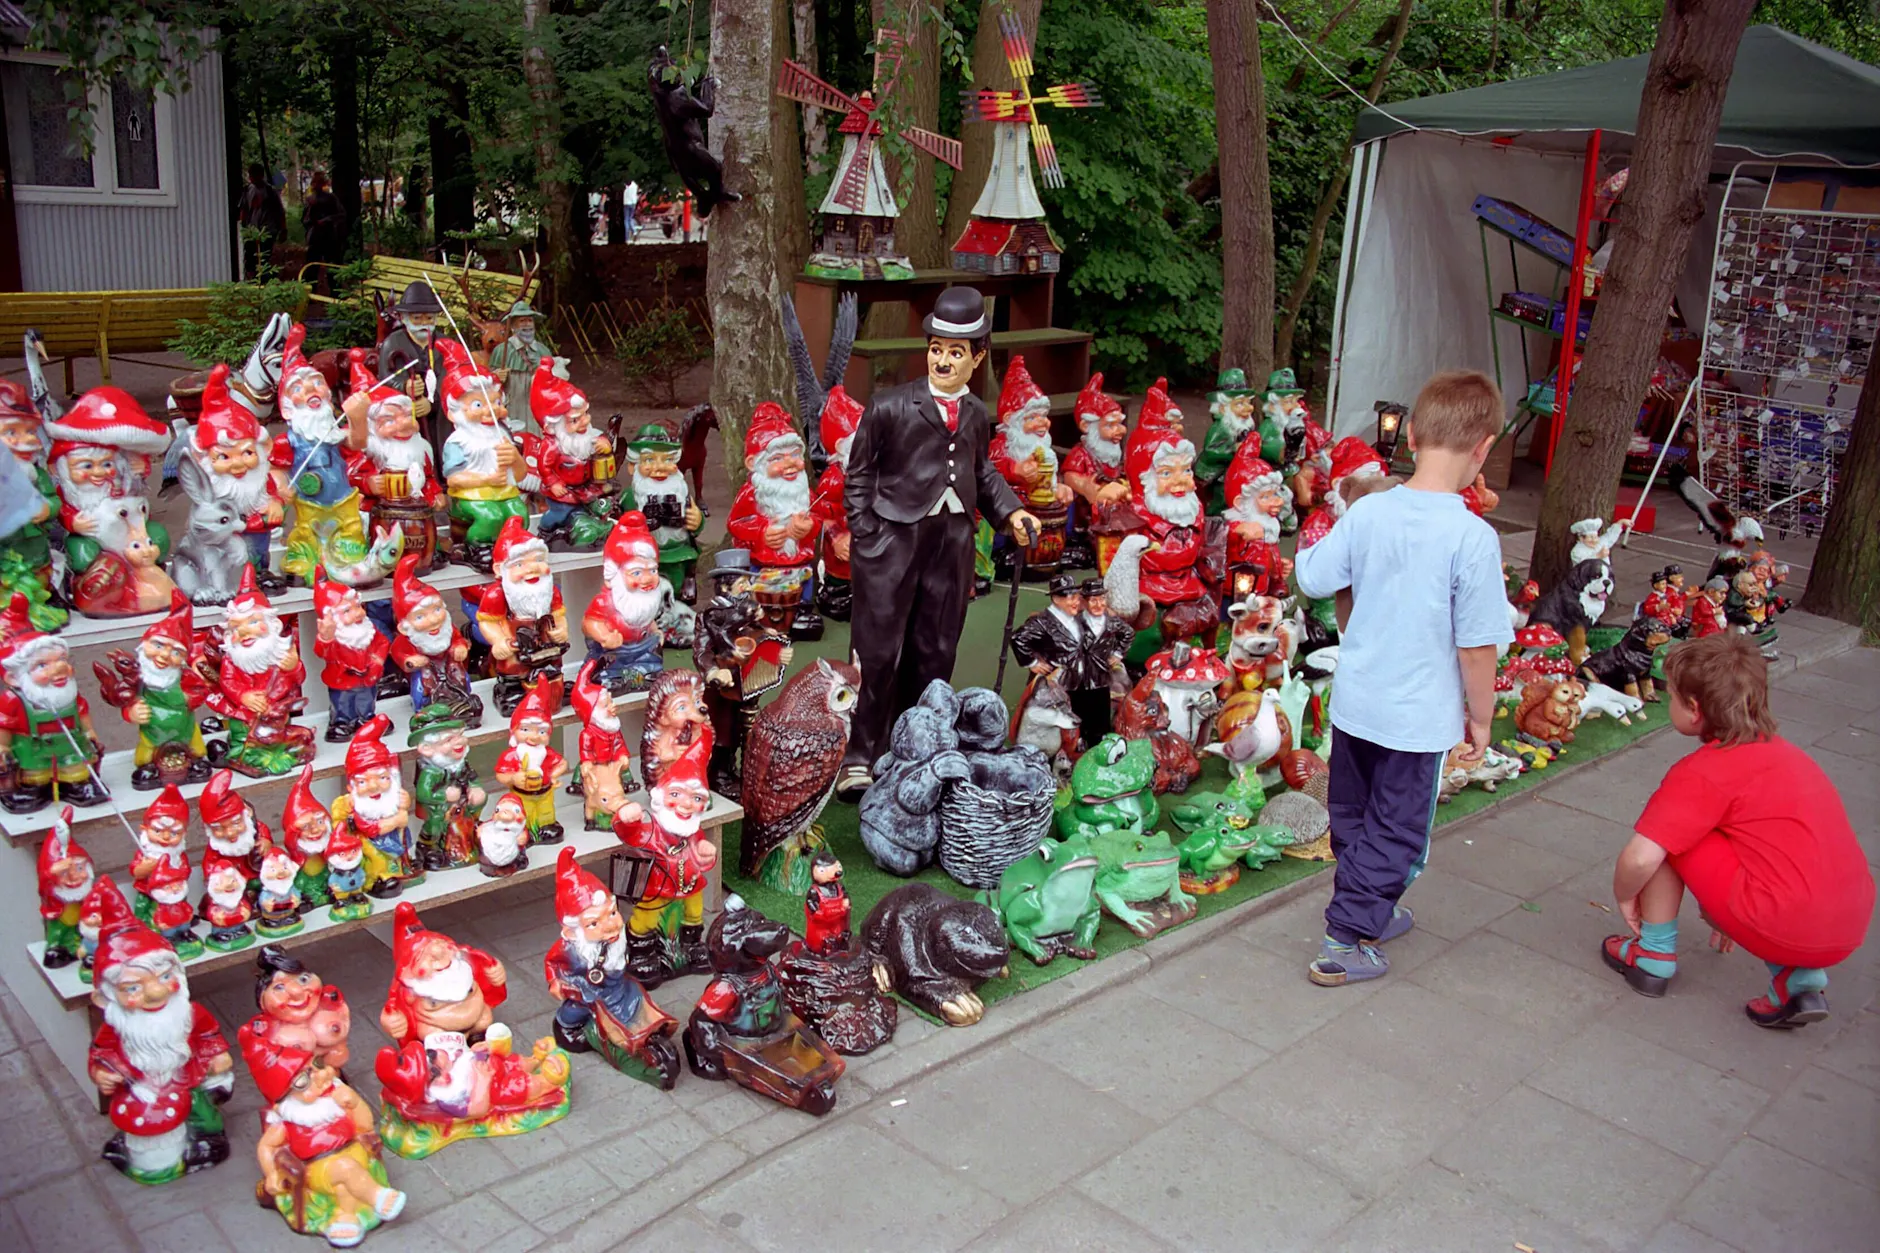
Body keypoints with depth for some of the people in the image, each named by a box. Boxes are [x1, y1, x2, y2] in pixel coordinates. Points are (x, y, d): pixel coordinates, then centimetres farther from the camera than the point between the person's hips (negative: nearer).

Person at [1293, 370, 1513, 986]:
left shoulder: (1367, 511, -9)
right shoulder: (1473, 537, -20)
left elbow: (1311, 580, 1)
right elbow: (1476, 646, -16)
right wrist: (1480, 717, -2)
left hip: (1355, 701, 5)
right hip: (1419, 716, -5)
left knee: (1353, 815, 23)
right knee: (1395, 832, 11)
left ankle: (1368, 913, 41)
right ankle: (1344, 943, 15)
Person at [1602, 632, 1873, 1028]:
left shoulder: (1704, 772, -10)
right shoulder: (1781, 751, 17)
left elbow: (1640, 860, -17)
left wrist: (1624, 895, 5)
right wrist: (1723, 910, 40)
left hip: (1782, 930, -8)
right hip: (1851, 930, 8)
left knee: (1663, 839, 3)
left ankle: (1654, 957, 16)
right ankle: (1800, 981, 17)